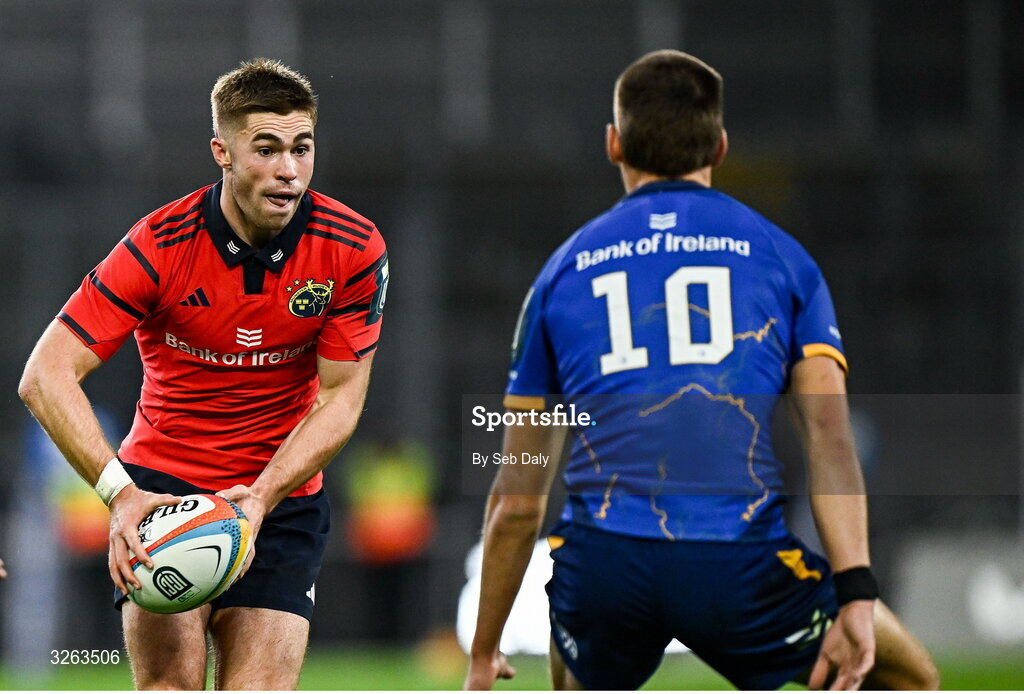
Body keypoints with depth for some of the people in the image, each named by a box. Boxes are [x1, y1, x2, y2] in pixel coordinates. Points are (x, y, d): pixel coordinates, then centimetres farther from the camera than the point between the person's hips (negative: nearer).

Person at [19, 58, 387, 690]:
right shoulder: (159, 246, -16)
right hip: (162, 485, -2)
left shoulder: (354, 250, -11)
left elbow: (341, 395, -6)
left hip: (283, 496, 2)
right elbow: (47, 375, -19)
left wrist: (262, 496, -21)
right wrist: (119, 492, -31)